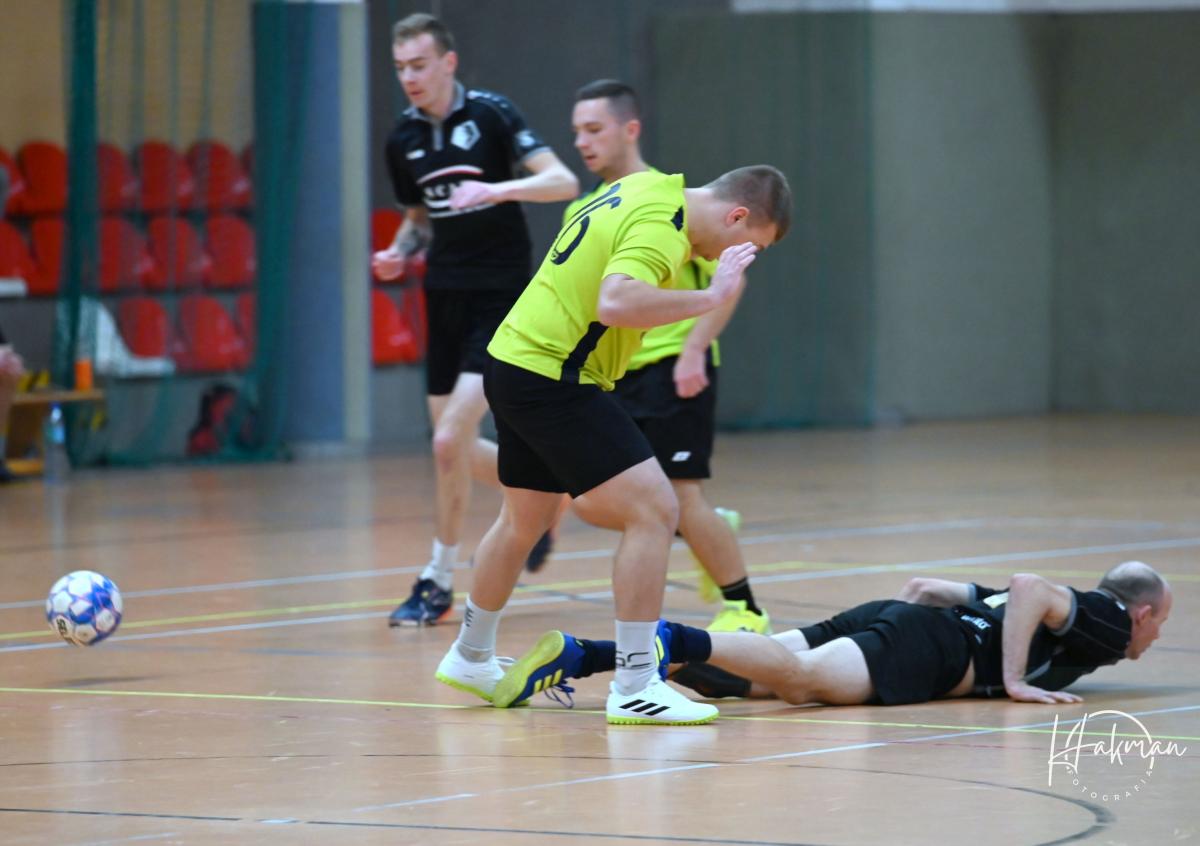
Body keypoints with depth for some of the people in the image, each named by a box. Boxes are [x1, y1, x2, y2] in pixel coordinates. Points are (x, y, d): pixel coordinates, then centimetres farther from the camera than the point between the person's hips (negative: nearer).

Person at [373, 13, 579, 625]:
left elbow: (563, 182, -16)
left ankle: (439, 582, -2)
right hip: (445, 297, 7)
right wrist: (399, 252, 1)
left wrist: (497, 189, -30)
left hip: (500, 296, -7)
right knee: (456, 449, 8)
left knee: (450, 440, -15)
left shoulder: (491, 115, -10)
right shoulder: (403, 140, 7)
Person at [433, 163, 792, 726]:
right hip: (553, 380, -11)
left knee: (525, 521, 27)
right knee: (653, 511, -13)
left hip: (515, 361, 11)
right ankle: (634, 686, -13)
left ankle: (471, 658, 44)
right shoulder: (661, 227, -20)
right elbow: (616, 302, -37)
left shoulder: (648, 188, 10)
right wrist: (711, 296, -32)